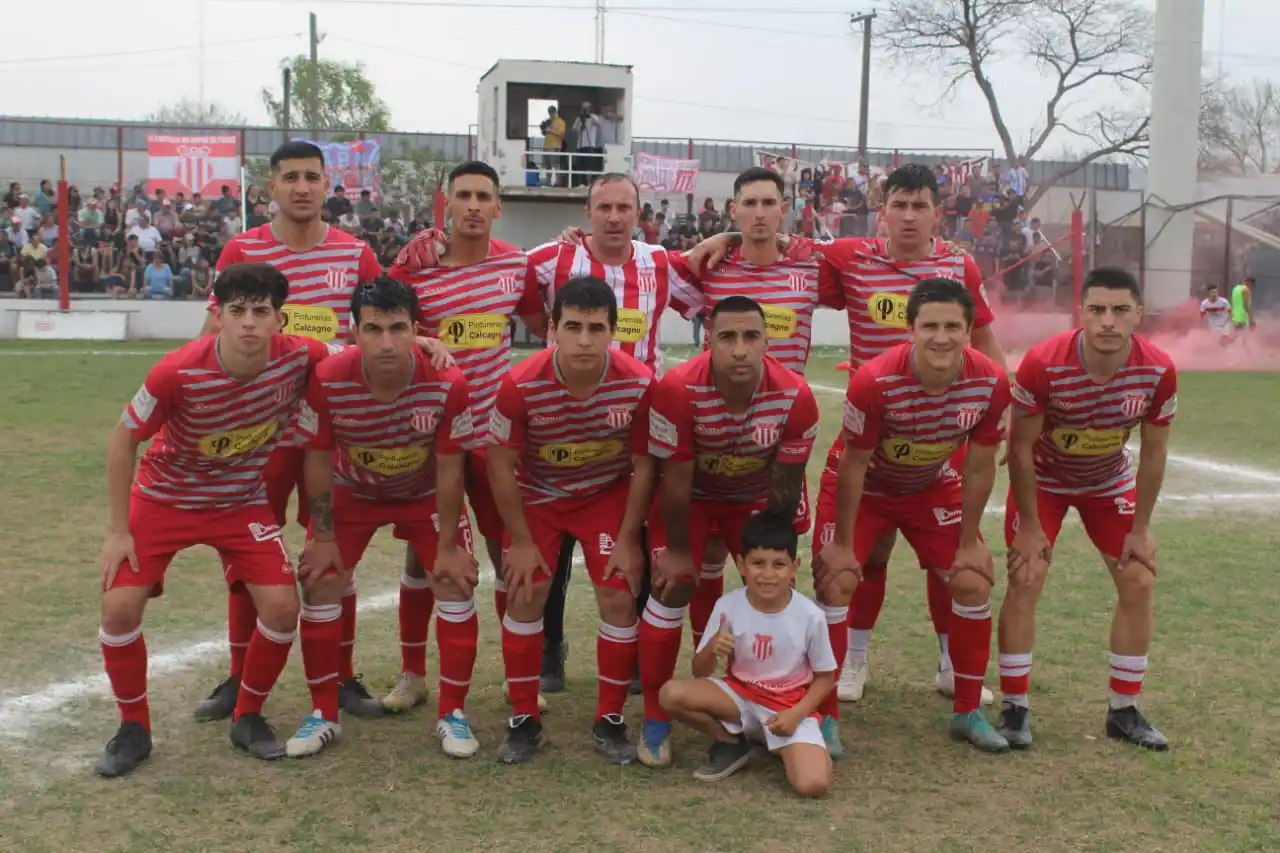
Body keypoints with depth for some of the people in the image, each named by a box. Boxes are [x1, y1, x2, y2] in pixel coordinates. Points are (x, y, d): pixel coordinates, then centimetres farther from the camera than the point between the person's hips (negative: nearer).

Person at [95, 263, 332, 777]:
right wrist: (118, 530, -12)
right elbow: (123, 441, -14)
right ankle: (134, 728, 13)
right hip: (162, 498, -1)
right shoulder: (179, 372, -30)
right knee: (119, 606, -11)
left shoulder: (300, 358, -24)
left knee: (282, 606, -11)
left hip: (243, 503, 2)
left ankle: (248, 717, 14)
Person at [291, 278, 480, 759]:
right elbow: (318, 460, -15)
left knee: (455, 582, -10)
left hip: (426, 494, 0)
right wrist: (323, 537, -9)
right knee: (319, 583, -5)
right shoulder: (328, 381, -31)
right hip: (351, 492, 1)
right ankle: (324, 715, 11)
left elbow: (449, 468, -20)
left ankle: (452, 714, 6)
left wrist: (446, 546, -14)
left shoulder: (447, 383, -32)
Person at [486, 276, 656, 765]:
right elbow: (501, 466, -16)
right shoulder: (521, 385, -30)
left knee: (619, 598, -7)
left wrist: (628, 539, -10)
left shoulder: (639, 383, -27)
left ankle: (610, 721, 10)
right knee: (525, 597, -4)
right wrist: (521, 542, -12)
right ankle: (524, 720, 13)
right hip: (537, 495, 0)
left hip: (608, 495, 0)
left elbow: (643, 465, -12)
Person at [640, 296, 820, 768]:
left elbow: (786, 487, -15)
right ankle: (655, 720, 3)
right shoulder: (679, 389, -37)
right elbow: (675, 481, -25)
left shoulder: (795, 397, -30)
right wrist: (677, 550, -15)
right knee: (672, 586, -12)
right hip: (691, 493, -2)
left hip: (756, 496, 2)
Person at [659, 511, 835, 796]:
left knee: (813, 784, -27)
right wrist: (711, 650, -31)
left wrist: (796, 713, -18)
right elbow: (700, 674, -8)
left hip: (790, 706, -2)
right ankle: (732, 743, 2)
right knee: (672, 694, -25)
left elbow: (825, 676, -3)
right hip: (740, 696, 2)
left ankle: (787, 746, 8)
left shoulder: (810, 616, -18)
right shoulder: (727, 607, -15)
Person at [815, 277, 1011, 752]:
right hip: (867, 489, -3)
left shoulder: (990, 383, -24)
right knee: (835, 582, -16)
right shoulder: (875, 382, -35)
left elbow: (979, 468, -10)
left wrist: (969, 543, -4)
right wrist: (842, 545, -15)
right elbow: (853, 466, -22)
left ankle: (967, 712, 16)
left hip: (932, 488, 4)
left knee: (973, 582, -2)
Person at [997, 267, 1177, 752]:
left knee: (1139, 582, 0)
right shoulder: (1044, 365, -33)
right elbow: (1021, 447, -21)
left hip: (1109, 481, 3)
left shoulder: (1158, 371, -24)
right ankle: (1014, 709, 0)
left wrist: (1140, 528, -6)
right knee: (1025, 581, -12)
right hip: (1043, 479, -3)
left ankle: (1124, 711, 14)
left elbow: (1154, 452, -9)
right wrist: (1029, 526, -17)